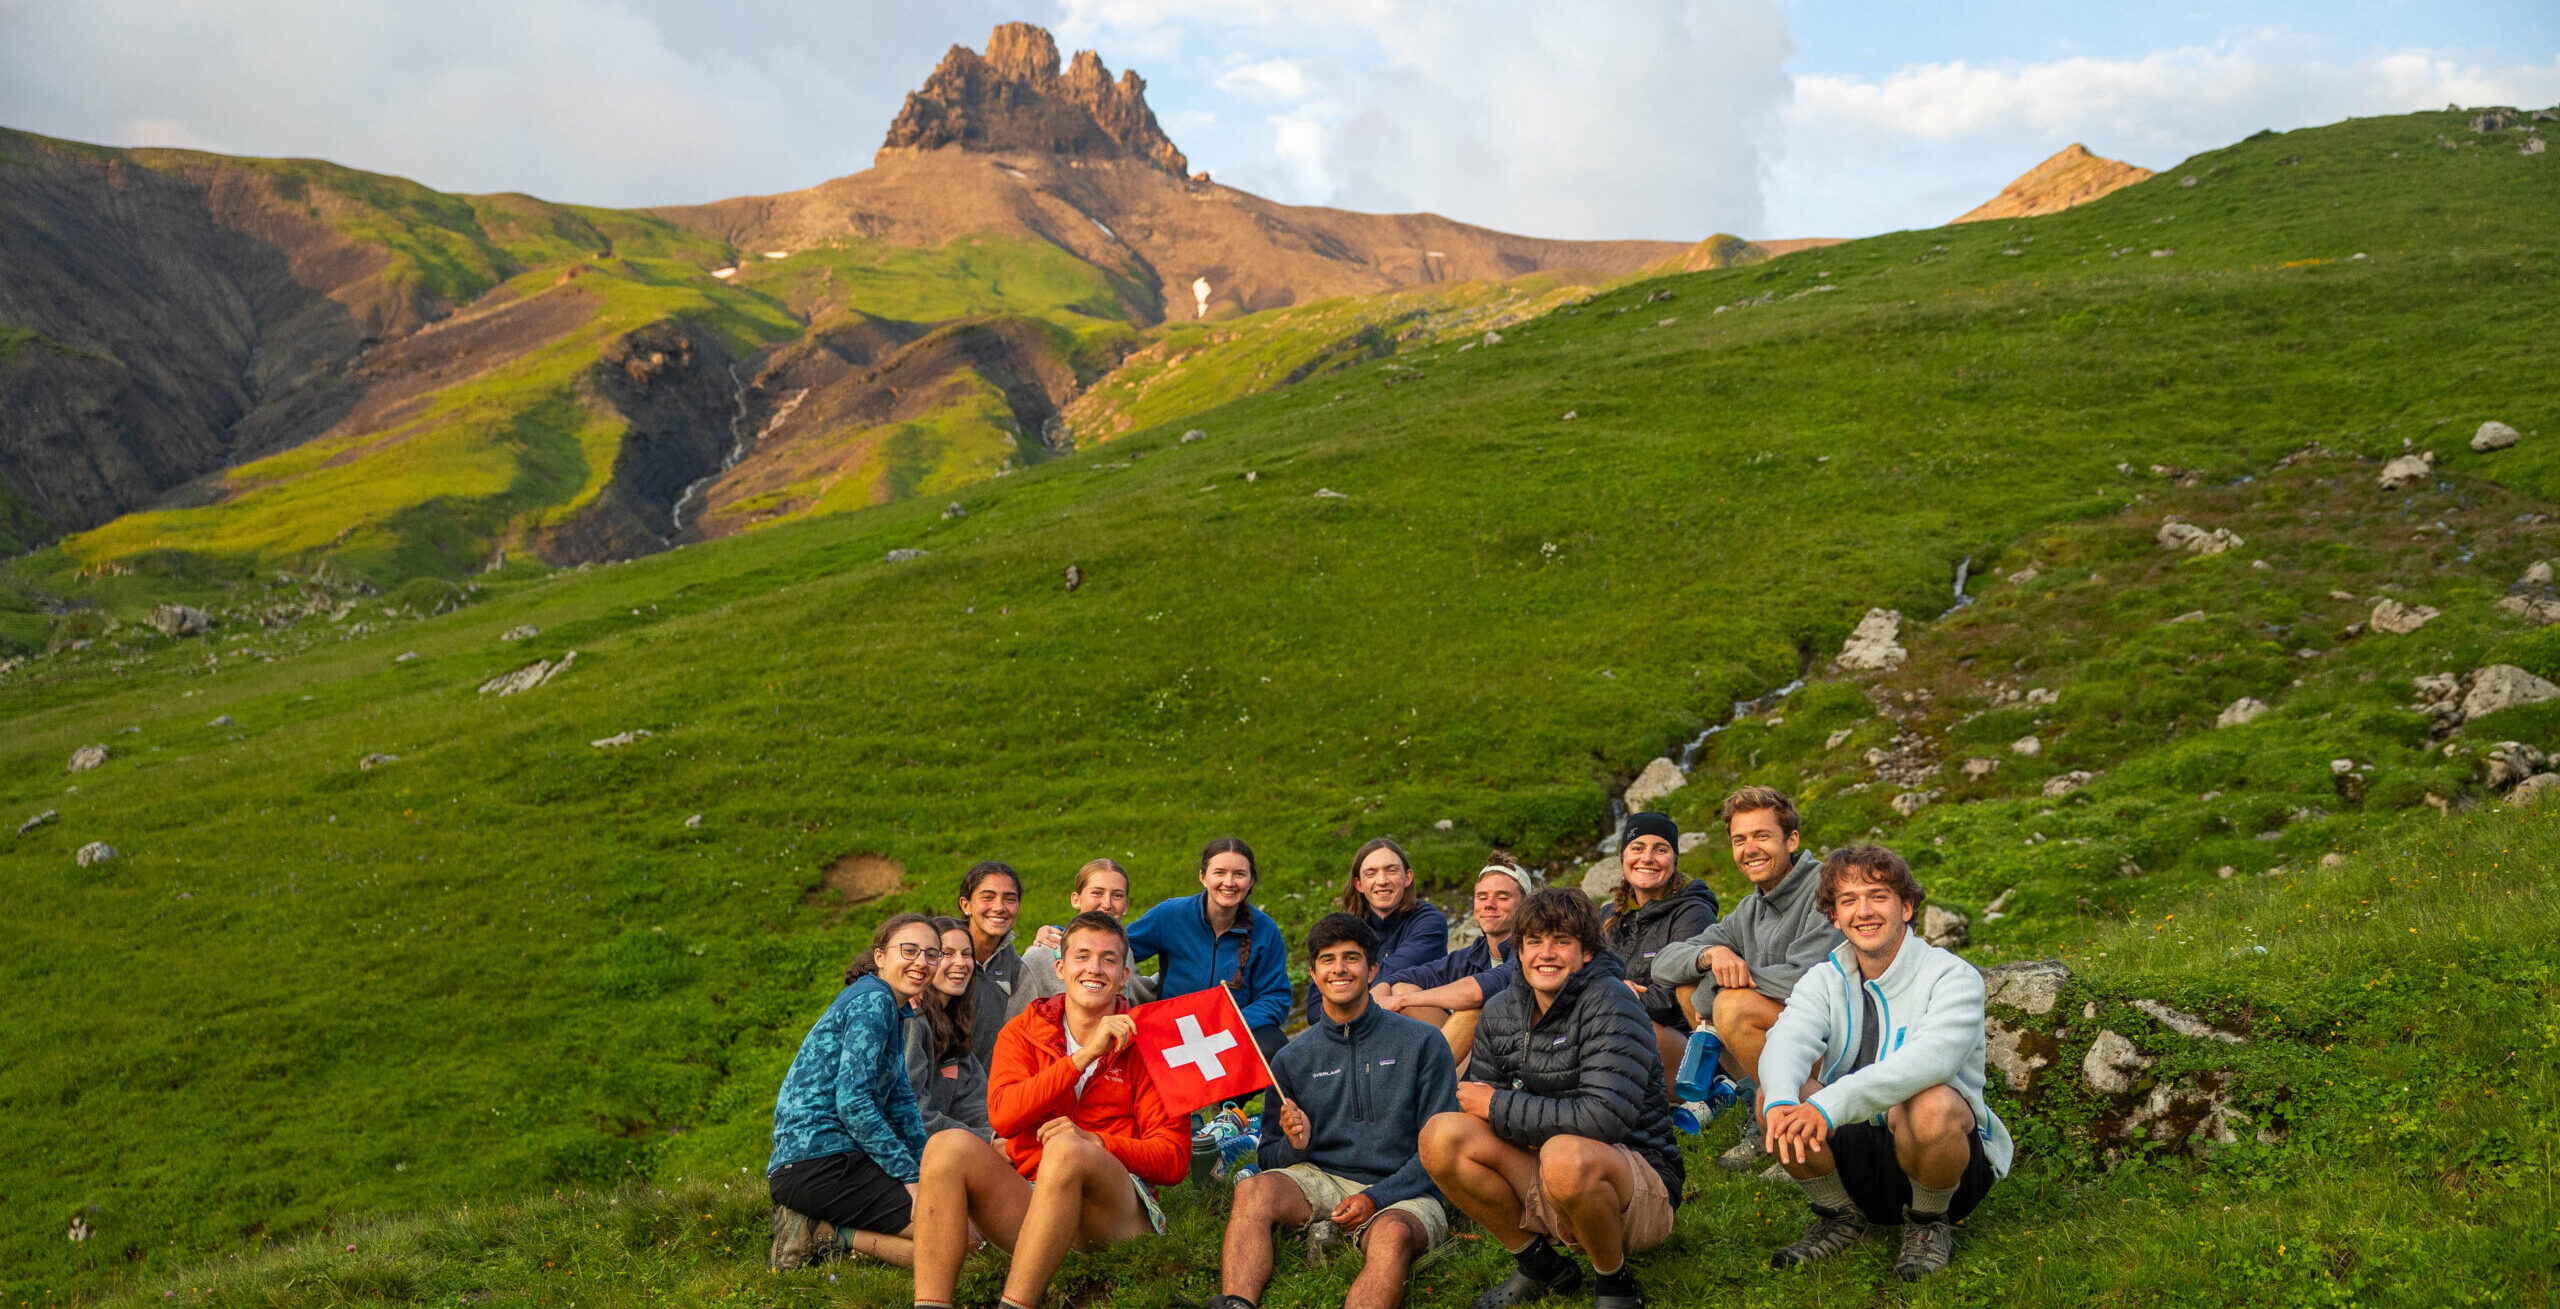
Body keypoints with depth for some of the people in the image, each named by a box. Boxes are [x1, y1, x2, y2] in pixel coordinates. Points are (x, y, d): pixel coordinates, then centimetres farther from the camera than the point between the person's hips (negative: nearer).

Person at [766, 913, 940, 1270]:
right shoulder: (873, 1000, -10)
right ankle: (826, 1236, -10)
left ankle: (819, 1227, 4)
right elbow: (852, 1101, -19)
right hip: (820, 1158, -10)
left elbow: (900, 1101, 22)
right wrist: (911, 1177, -18)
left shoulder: (894, 1010, 21)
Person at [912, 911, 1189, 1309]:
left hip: (1117, 1212, -3)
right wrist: (1084, 1056, -14)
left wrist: (1093, 1141, -19)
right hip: (1027, 1199, 3)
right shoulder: (1022, 1033, 13)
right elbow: (1002, 1116, -7)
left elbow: (1174, 1159, -2)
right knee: (949, 1145, -21)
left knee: (1065, 1148, -33)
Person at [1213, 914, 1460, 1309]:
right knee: (1253, 1190, -28)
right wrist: (1295, 1145, -9)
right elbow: (1270, 1158, 15)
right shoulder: (1292, 1059, 12)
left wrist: (1377, 1197, -13)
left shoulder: (1422, 1044, 4)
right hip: (1322, 1183, 3)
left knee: (1393, 1233, -37)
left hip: (1403, 1193, -2)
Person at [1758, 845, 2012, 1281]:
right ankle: (1841, 1216, 5)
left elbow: (1929, 1058, -31)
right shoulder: (1825, 980, 3)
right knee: (1775, 1096, -20)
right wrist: (1782, 1102, -42)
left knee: (1929, 1103, -36)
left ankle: (1929, 1222, -4)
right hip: (1856, 1154, 4)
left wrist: (1831, 1105, -45)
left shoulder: (1953, 977, -11)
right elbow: (1785, 1043, -18)